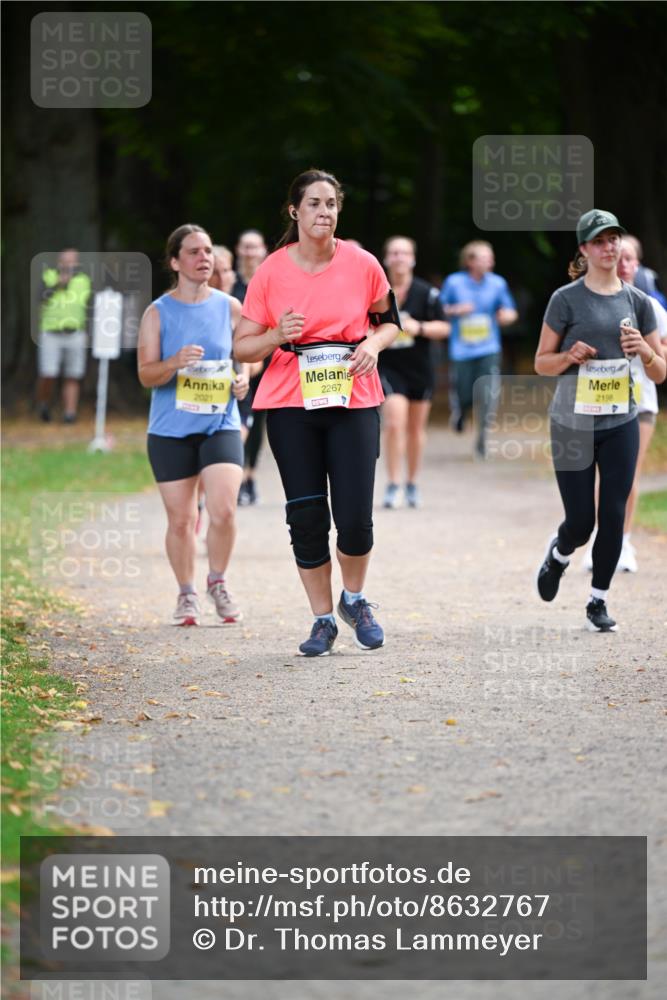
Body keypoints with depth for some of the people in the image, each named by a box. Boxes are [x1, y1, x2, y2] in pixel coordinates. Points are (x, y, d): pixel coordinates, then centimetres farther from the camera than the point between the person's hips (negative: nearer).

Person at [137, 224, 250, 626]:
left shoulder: (230, 307, 5)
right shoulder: (158, 313, 0)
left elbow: (245, 356, 17)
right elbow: (146, 374, -4)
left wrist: (243, 379, -5)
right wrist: (176, 362, -24)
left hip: (221, 424, 1)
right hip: (171, 429, 0)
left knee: (223, 510, -15)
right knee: (180, 519, 3)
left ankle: (218, 581, 9)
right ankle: (187, 594, 22)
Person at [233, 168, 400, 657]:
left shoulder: (363, 265, 0)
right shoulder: (271, 272, -2)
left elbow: (388, 321, 15)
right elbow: (242, 346, 2)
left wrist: (373, 343, -6)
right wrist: (277, 336, -17)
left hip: (354, 401, 0)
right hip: (290, 404, 0)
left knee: (355, 516, -6)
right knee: (306, 516, -1)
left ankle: (354, 599, 23)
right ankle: (323, 620, 14)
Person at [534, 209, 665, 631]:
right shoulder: (566, 299, -4)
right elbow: (541, 363, 1)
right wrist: (570, 355, -18)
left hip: (620, 425, 3)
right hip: (573, 423, -2)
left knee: (613, 516, -1)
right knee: (581, 521, -1)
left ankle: (599, 601, 13)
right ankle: (558, 555, 34)